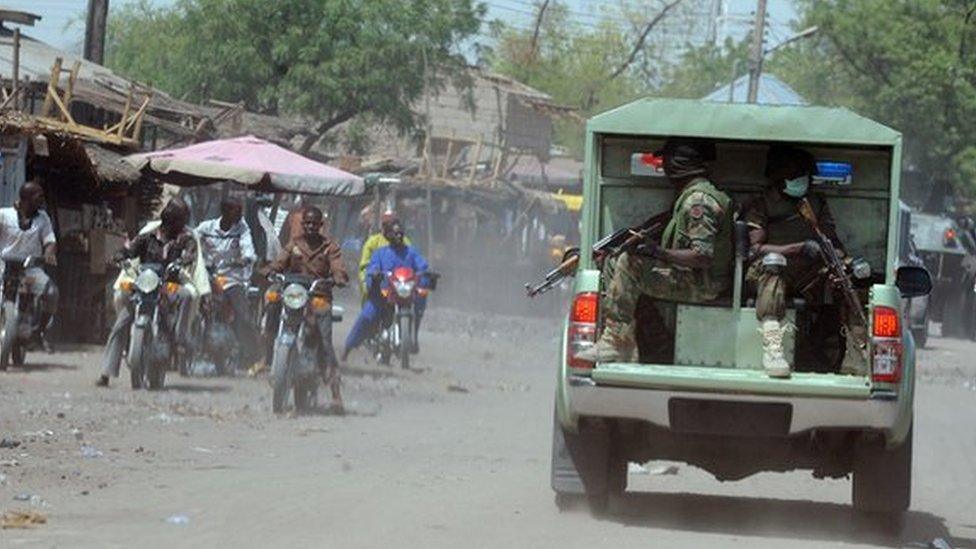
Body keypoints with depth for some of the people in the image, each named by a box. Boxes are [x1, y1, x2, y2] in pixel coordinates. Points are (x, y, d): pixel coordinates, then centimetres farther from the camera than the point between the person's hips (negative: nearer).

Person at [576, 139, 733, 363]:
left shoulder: (698, 201, -18)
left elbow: (703, 256, -25)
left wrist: (661, 254, -24)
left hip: (700, 285, -11)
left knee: (628, 264, -22)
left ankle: (615, 342, -22)